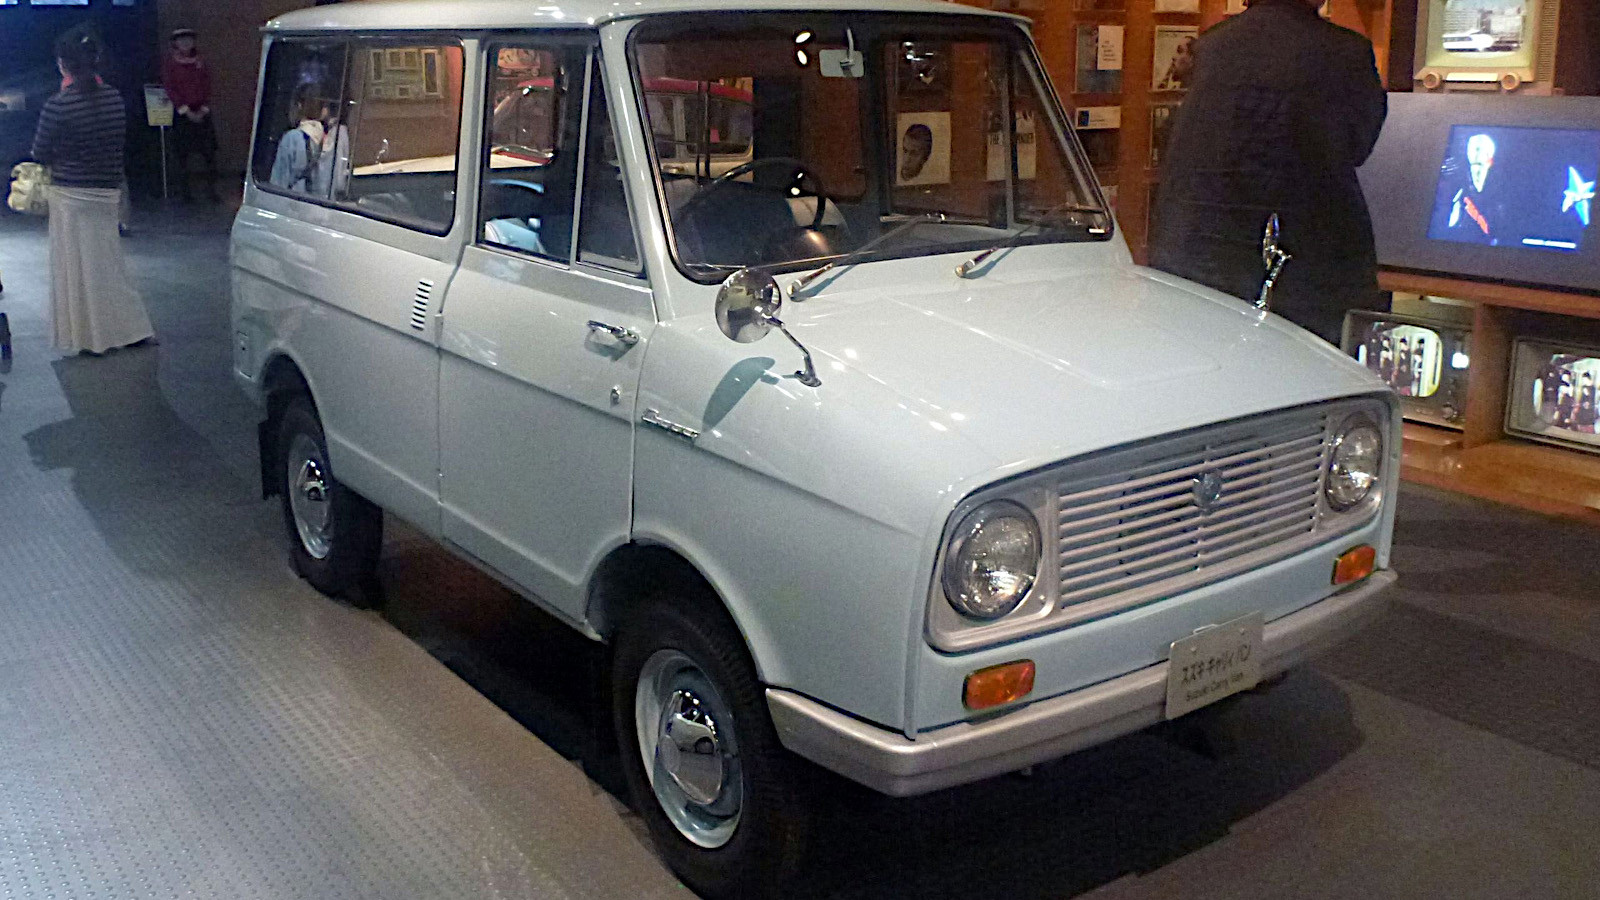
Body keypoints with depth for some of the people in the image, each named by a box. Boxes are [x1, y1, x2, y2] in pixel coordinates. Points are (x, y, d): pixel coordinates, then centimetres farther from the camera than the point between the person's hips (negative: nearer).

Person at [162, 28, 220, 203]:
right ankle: (186, 191, 5)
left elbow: (207, 87, 8)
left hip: (202, 114, 3)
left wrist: (204, 109, -5)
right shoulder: (170, 63, 0)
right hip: (181, 115, -3)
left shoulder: (200, 62, 10)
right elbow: (170, 89, -5)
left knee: (209, 152, -1)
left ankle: (211, 189, 5)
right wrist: (186, 111, -12)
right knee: (182, 155, -1)